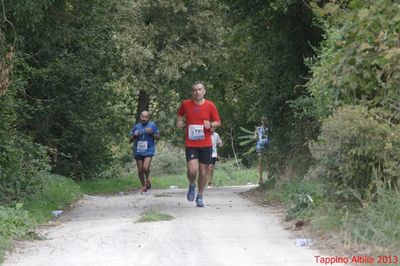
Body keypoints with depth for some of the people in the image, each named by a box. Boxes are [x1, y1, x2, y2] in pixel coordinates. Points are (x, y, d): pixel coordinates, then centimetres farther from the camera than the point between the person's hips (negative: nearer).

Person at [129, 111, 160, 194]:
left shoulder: (153, 125, 1)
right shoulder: (136, 127, 7)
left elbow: (158, 138, 4)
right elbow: (130, 140, 12)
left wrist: (151, 133, -13)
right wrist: (135, 135, -9)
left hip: (148, 150, -3)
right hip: (138, 151, 3)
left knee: (145, 168, -19)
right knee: (140, 170, 5)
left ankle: (148, 178, 13)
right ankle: (143, 186, 23)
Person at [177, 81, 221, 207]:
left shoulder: (210, 105, -1)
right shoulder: (185, 104, 0)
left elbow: (218, 122, 6)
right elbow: (179, 114, 21)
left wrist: (210, 124, -15)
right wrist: (179, 121, 0)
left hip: (205, 144, 1)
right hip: (190, 144, -1)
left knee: (203, 172, 4)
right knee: (192, 170, -17)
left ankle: (200, 197, 21)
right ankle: (192, 185, 16)